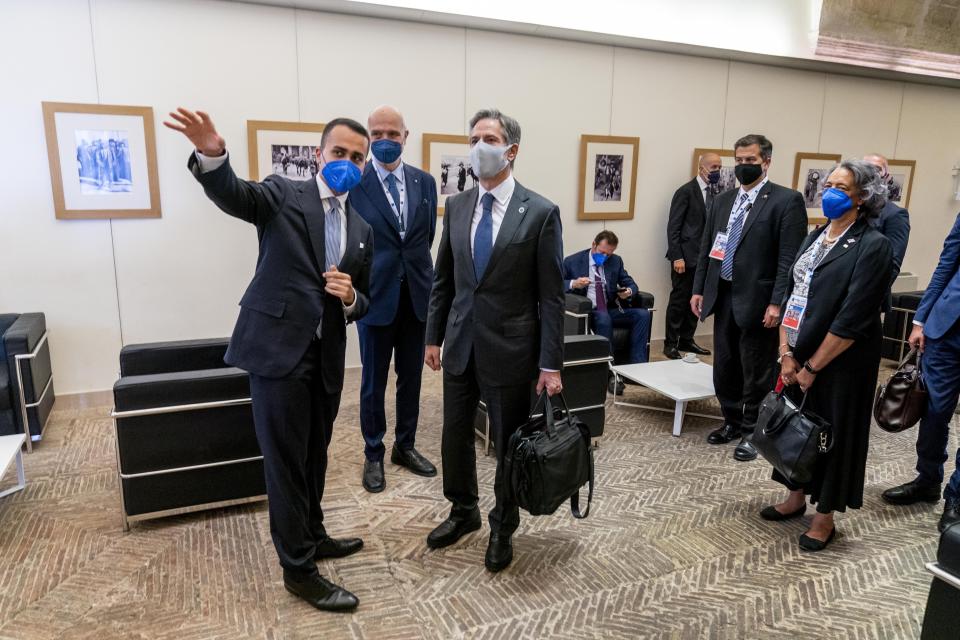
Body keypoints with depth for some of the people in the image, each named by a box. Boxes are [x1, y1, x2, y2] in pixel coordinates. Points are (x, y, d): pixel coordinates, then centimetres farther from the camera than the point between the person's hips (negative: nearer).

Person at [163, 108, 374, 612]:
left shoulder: (362, 229, 13)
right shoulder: (283, 195, -1)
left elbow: (363, 303, 16)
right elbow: (230, 194, -22)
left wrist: (351, 297, -8)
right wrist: (212, 154, -43)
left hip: (326, 357, 6)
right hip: (277, 349, -5)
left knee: (314, 456, 20)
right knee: (286, 461, 3)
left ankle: (312, 536, 40)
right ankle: (299, 569, 17)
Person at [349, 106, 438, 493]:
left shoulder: (425, 182, 6)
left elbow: (428, 236, 10)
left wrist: (418, 274, 8)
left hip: (417, 294, 4)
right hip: (375, 295, -3)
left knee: (411, 378, 14)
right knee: (373, 382, 8)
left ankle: (405, 446, 31)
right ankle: (373, 455, 24)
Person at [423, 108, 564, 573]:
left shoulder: (541, 212, -9)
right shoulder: (456, 206, 5)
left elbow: (552, 296, -9)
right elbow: (443, 279, 11)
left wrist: (551, 364, -11)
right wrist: (433, 336, 10)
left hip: (509, 348, -4)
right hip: (460, 345, 4)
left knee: (509, 445, 11)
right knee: (455, 435, 16)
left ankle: (502, 528, 35)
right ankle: (463, 512, 42)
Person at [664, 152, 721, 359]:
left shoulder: (715, 193, 11)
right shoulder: (686, 191, -8)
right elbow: (673, 226, -11)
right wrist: (677, 257, -16)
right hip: (686, 256, -6)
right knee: (679, 300, 0)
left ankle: (686, 340, 22)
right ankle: (670, 343, 9)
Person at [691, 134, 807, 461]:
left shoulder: (786, 200, -7)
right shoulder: (722, 200, 12)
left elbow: (790, 258, -12)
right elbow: (706, 248, 14)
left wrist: (777, 303, -17)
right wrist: (699, 289, 9)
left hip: (757, 300, -6)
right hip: (723, 296, 6)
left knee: (756, 371, 5)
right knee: (724, 366, 15)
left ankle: (752, 432, 20)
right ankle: (732, 421, 32)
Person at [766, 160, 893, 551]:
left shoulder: (873, 245, -14)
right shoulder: (816, 237, 8)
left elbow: (853, 320, -19)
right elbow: (791, 295, 7)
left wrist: (812, 367, -15)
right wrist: (787, 352, -3)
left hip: (839, 364, -6)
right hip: (799, 357, 6)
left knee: (833, 434, 7)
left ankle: (824, 519, 24)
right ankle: (796, 498, 35)